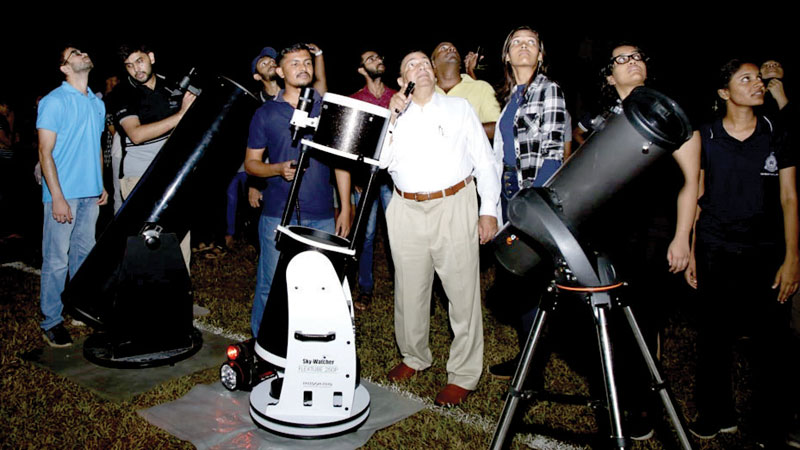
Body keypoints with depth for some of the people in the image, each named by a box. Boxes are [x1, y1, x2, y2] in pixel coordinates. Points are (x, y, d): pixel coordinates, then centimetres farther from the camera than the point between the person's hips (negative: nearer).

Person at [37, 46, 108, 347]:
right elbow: (45, 152, -10)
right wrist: (57, 197, -16)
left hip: (91, 193, 6)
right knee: (56, 259, -3)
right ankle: (52, 321, 7)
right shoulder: (54, 101, -6)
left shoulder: (97, 103, 14)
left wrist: (102, 184, 15)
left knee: (85, 253, 14)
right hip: (63, 194, -6)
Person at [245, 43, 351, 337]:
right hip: (277, 215, 0)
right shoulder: (266, 113, 6)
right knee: (271, 286, 3)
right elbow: (250, 162, 8)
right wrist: (279, 169, -13)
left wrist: (345, 209, 3)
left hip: (322, 216, 1)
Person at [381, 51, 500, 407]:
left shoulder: (459, 108, 11)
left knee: (462, 291, -2)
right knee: (409, 291, 10)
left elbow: (485, 161, 8)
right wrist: (392, 117, -7)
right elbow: (380, 161, 0)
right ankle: (415, 357, 31)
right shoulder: (394, 115, 14)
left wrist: (489, 210, 1)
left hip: (454, 207, -2)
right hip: (406, 211, 2)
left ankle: (463, 374, 10)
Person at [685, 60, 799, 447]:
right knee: (714, 338, 8)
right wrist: (690, 252, 6)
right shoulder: (704, 137, 4)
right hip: (715, 252, 0)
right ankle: (717, 416, 26)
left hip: (766, 254, 0)